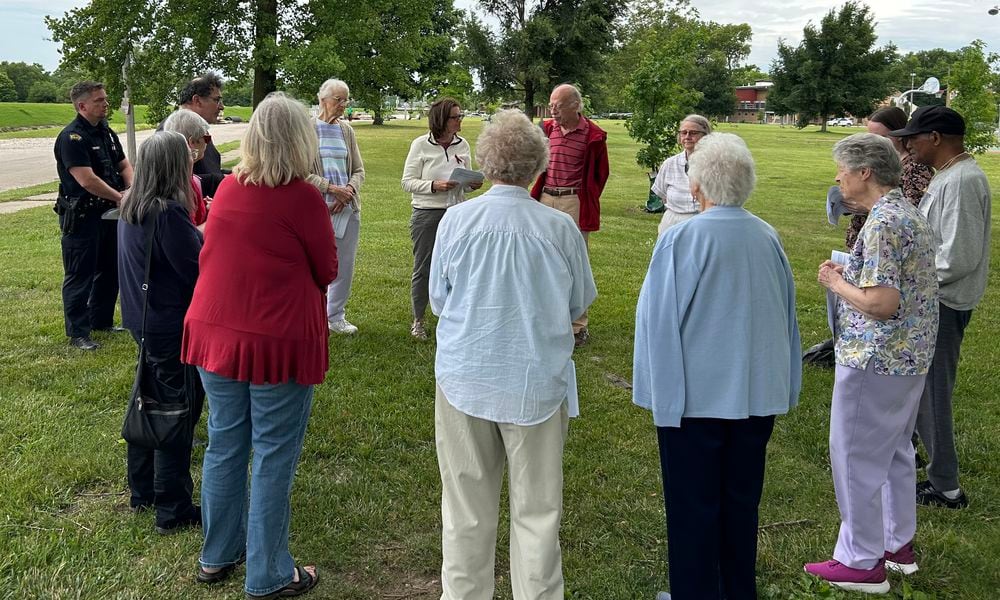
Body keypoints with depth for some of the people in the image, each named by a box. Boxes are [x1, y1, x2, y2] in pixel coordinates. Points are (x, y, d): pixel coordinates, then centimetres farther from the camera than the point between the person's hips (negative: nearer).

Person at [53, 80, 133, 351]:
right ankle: (78, 333, 6)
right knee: (80, 275, -1)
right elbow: (87, 180, -24)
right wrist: (120, 197, -16)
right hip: (82, 217, -9)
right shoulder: (72, 137, -16)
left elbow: (124, 165, 13)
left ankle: (102, 321, 31)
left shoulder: (107, 133, 12)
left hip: (108, 213, 9)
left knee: (109, 270, 17)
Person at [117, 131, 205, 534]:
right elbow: (198, 270, -21)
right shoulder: (169, 213, -22)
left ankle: (143, 492, 33)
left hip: (143, 322, 9)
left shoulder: (131, 207, 6)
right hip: (172, 327, -9)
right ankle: (174, 511, 11)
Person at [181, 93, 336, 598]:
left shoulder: (228, 187, 4)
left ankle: (218, 555, 34)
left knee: (224, 446, 18)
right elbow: (327, 272, -1)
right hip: (278, 340, -6)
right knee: (273, 458, 6)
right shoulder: (303, 197, -13)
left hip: (214, 331, 6)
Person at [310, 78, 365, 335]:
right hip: (318, 206, -5)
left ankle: (336, 316, 24)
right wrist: (331, 189, -15)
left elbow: (359, 170, 14)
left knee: (345, 265, 10)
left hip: (348, 207, 5)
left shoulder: (346, 130, 12)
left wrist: (349, 190, -6)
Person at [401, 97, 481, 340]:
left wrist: (473, 184, -8)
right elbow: (408, 182, -6)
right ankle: (418, 320, 21)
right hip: (427, 214, -3)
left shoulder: (462, 145, 5)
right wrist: (434, 186, -21)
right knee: (423, 268, 6)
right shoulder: (421, 145, -7)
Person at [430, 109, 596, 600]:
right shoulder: (560, 228, -10)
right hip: (537, 383, -1)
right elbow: (578, 305, 4)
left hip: (465, 379, 1)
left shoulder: (456, 219, -8)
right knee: (537, 508, 12)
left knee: (467, 507, 15)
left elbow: (438, 301, 3)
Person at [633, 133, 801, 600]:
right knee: (742, 499, 18)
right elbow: (787, 314, 10)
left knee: (694, 507, 10)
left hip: (696, 395, -5)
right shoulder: (768, 238, -2)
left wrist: (661, 395, -3)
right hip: (758, 391, 5)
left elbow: (659, 323, -13)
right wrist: (782, 386, 22)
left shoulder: (680, 239, -17)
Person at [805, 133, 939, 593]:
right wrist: (854, 275, 12)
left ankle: (862, 562, 11)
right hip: (910, 357, 10)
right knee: (894, 452, 21)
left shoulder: (882, 223, -21)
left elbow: (882, 302, -27)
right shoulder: (909, 213, 10)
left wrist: (836, 282, -12)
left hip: (875, 361, -10)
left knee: (856, 458, 1)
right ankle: (898, 543, 34)